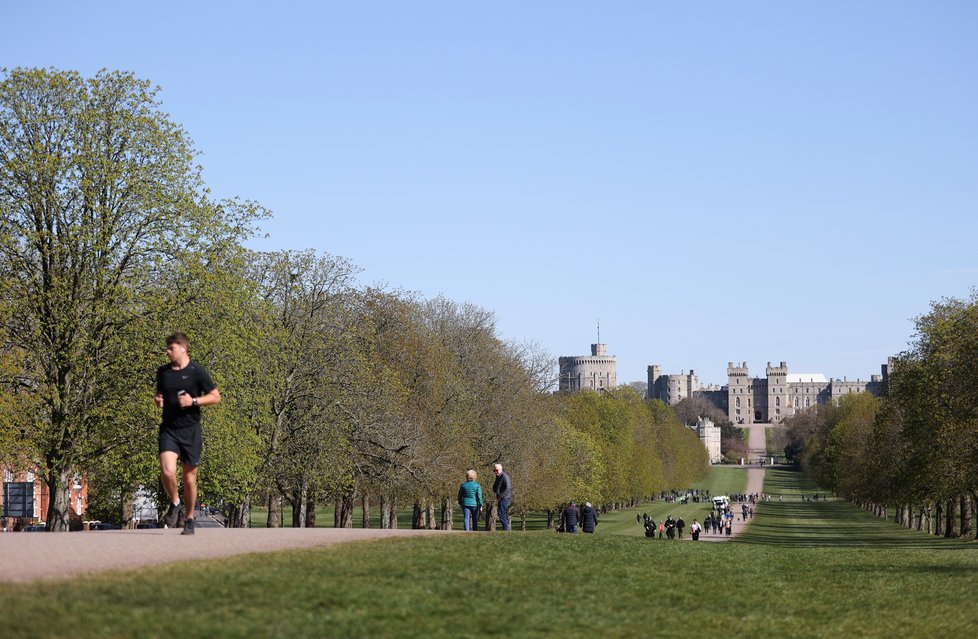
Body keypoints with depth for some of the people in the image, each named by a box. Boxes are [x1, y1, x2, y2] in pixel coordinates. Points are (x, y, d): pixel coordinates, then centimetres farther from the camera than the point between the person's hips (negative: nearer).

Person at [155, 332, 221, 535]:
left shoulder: (196, 371, -4)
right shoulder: (163, 372, 9)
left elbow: (216, 396, 0)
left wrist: (193, 401, -14)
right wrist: (158, 401, 2)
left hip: (190, 429, -2)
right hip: (168, 429, 2)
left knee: (189, 476, 5)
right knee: (167, 472, -18)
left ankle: (189, 519, 21)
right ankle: (175, 503, 10)